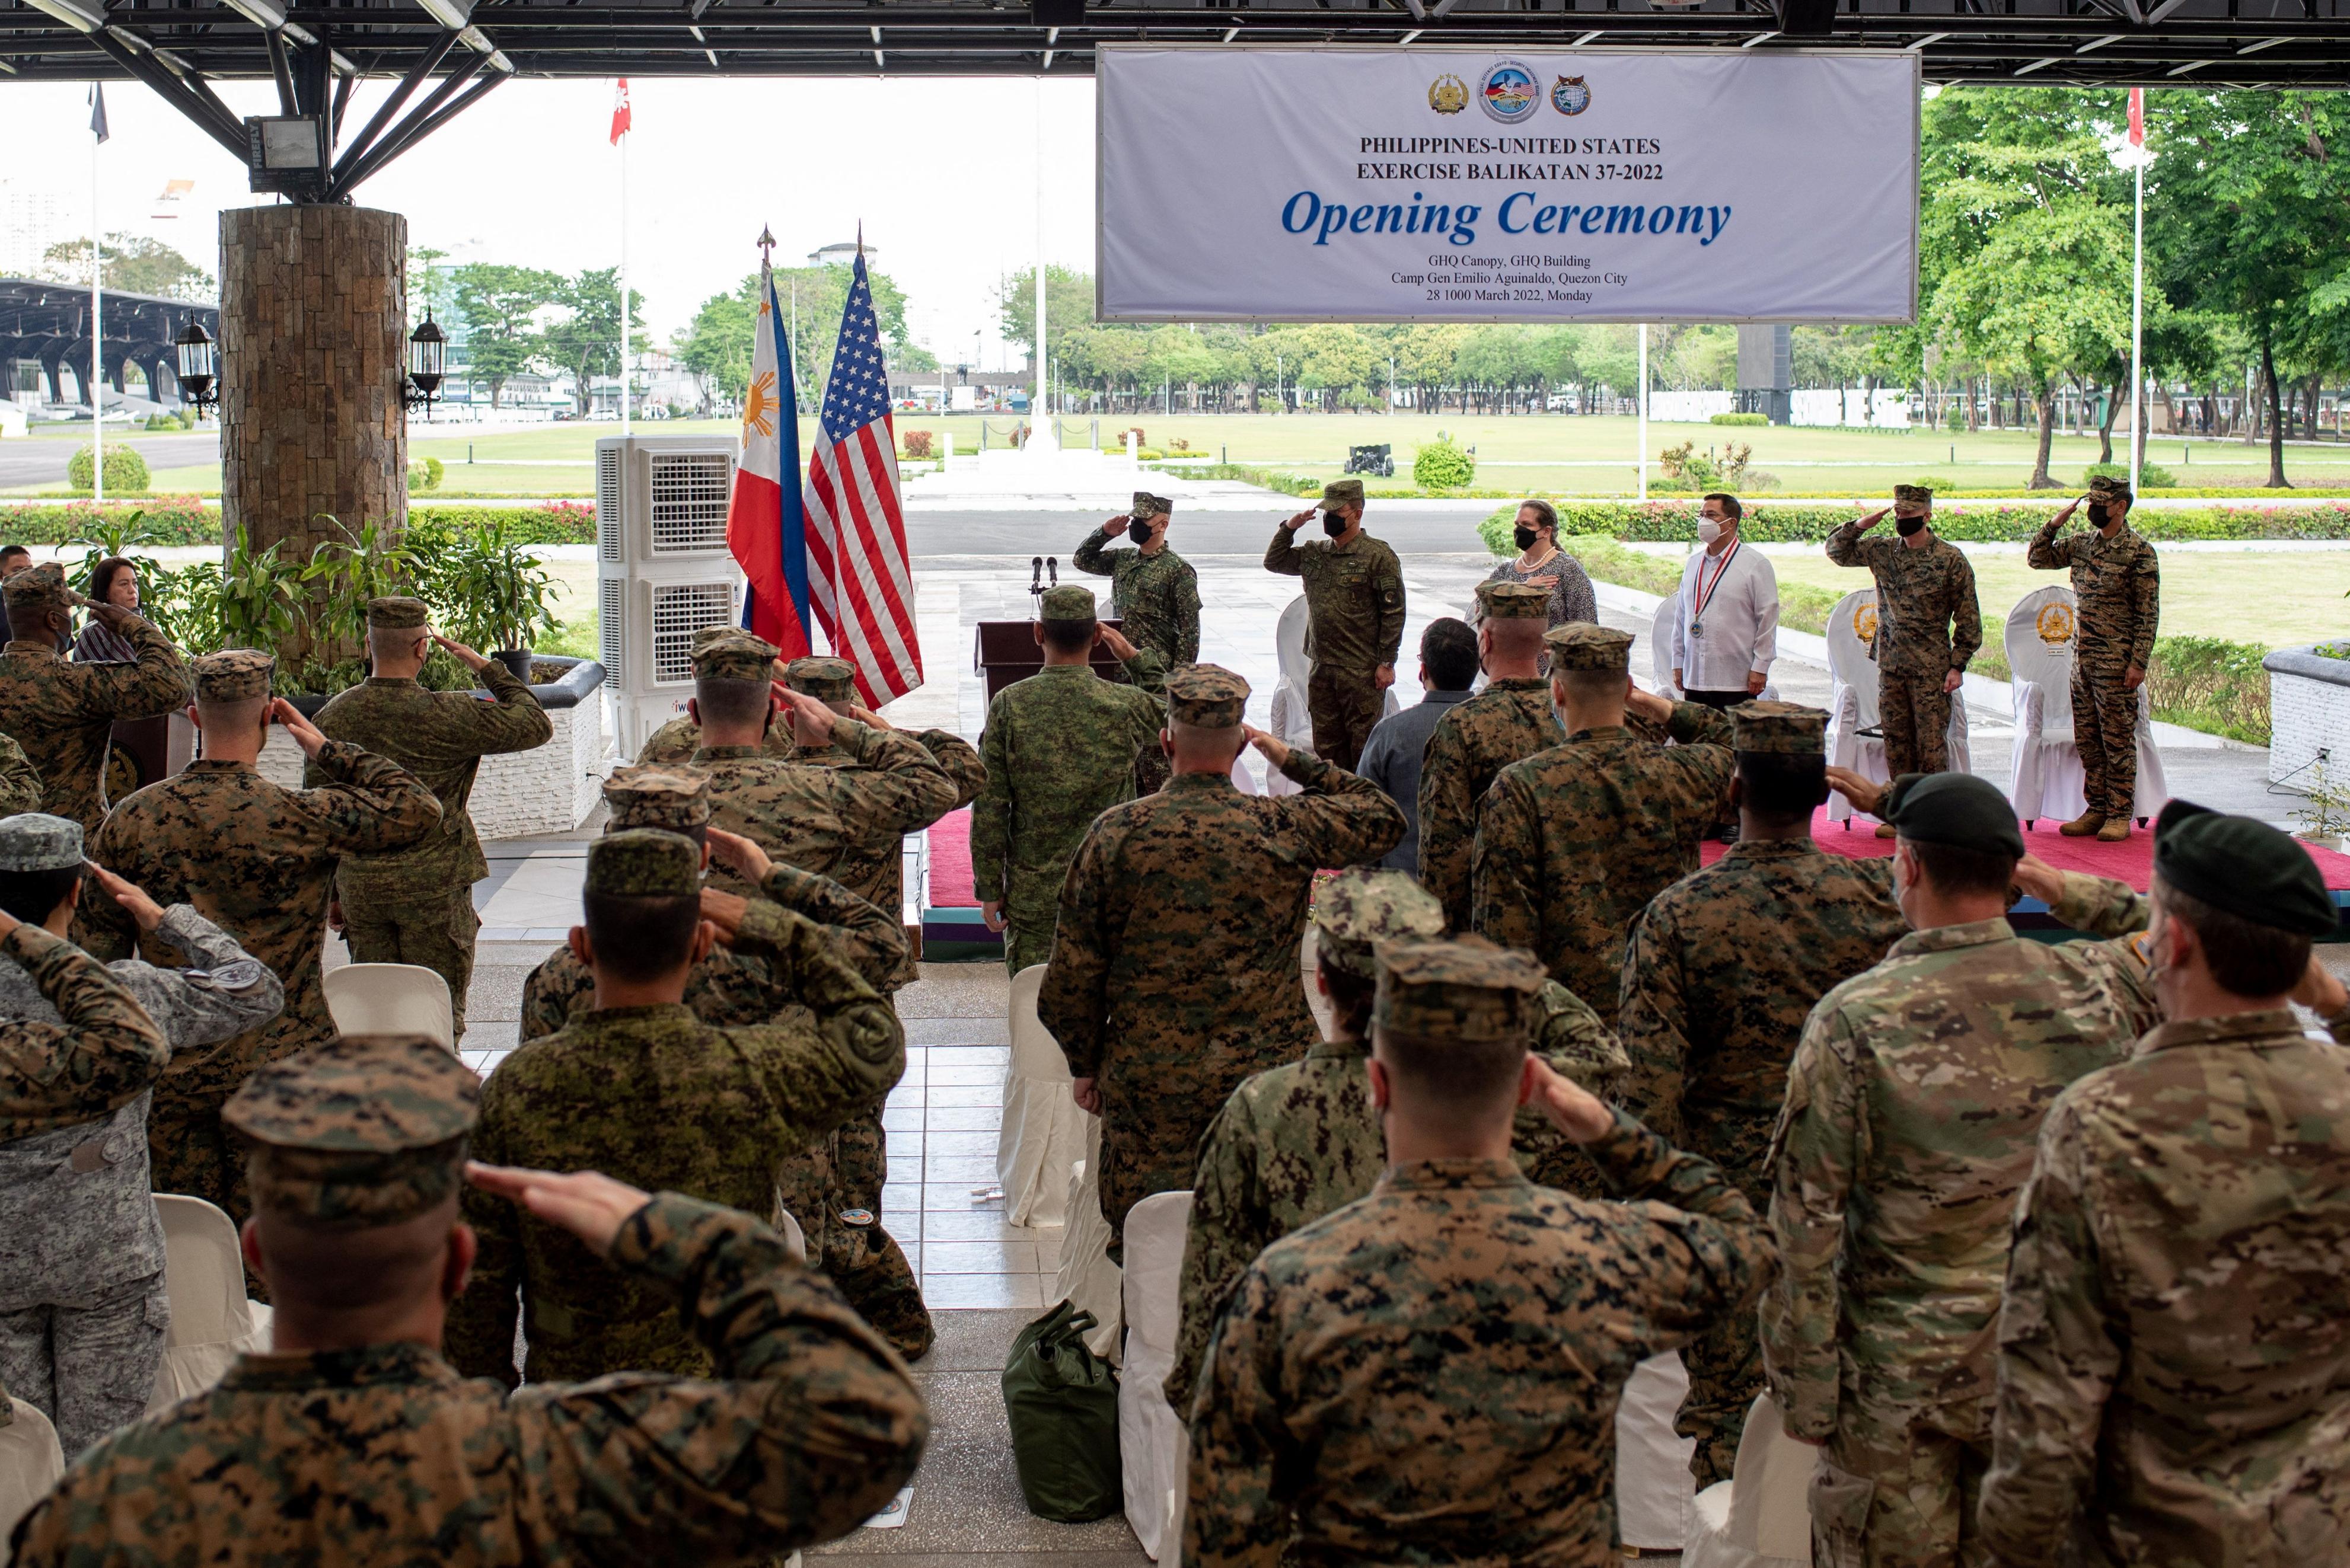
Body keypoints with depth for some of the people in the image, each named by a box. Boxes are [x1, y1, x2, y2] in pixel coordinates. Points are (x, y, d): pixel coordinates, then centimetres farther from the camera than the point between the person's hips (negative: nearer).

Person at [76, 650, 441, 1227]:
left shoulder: (130, 819, -1)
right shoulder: (304, 819, -13)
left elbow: (94, 947, 4)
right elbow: (419, 809, -4)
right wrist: (326, 749, 2)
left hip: (170, 1074, 3)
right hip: (278, 1067, -3)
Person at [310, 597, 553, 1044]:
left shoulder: (332, 718, 0)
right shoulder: (447, 716, -14)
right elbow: (536, 726, -5)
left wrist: (329, 892, 16)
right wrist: (485, 666, 3)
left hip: (360, 886, 4)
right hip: (435, 889, -4)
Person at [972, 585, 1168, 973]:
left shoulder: (1008, 705, -9)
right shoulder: (1126, 705, -8)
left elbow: (989, 808, -6)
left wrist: (990, 889, 1)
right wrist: (1136, 657, 18)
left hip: (1032, 895, 0)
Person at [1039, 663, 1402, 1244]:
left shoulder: (1114, 834, -4)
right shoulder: (1287, 828, -6)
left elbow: (1073, 975, 0)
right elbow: (1384, 817, 14)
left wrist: (1085, 1064, 14)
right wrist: (1292, 760, 14)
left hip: (1147, 1085, 0)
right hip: (1268, 1081, 0)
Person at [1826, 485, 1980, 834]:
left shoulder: (1951, 561, -5)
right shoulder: (1882, 552, 7)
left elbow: (1968, 619, -3)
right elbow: (1837, 551, 17)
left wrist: (1958, 665, -8)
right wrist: (1859, 526, -1)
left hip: (1931, 670, -5)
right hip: (1891, 665, 5)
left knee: (1932, 743, -3)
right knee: (1896, 741, 8)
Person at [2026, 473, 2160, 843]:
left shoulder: (2139, 552, -9)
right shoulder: (2081, 545, 10)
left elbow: (2148, 614, -10)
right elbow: (2037, 558, 18)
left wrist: (2138, 663, -15)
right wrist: (2054, 524, 2)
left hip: (2115, 661, -7)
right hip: (2082, 657, 7)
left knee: (2117, 738, 0)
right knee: (2086, 738, 10)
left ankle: (2120, 815, 6)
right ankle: (2097, 810, 19)